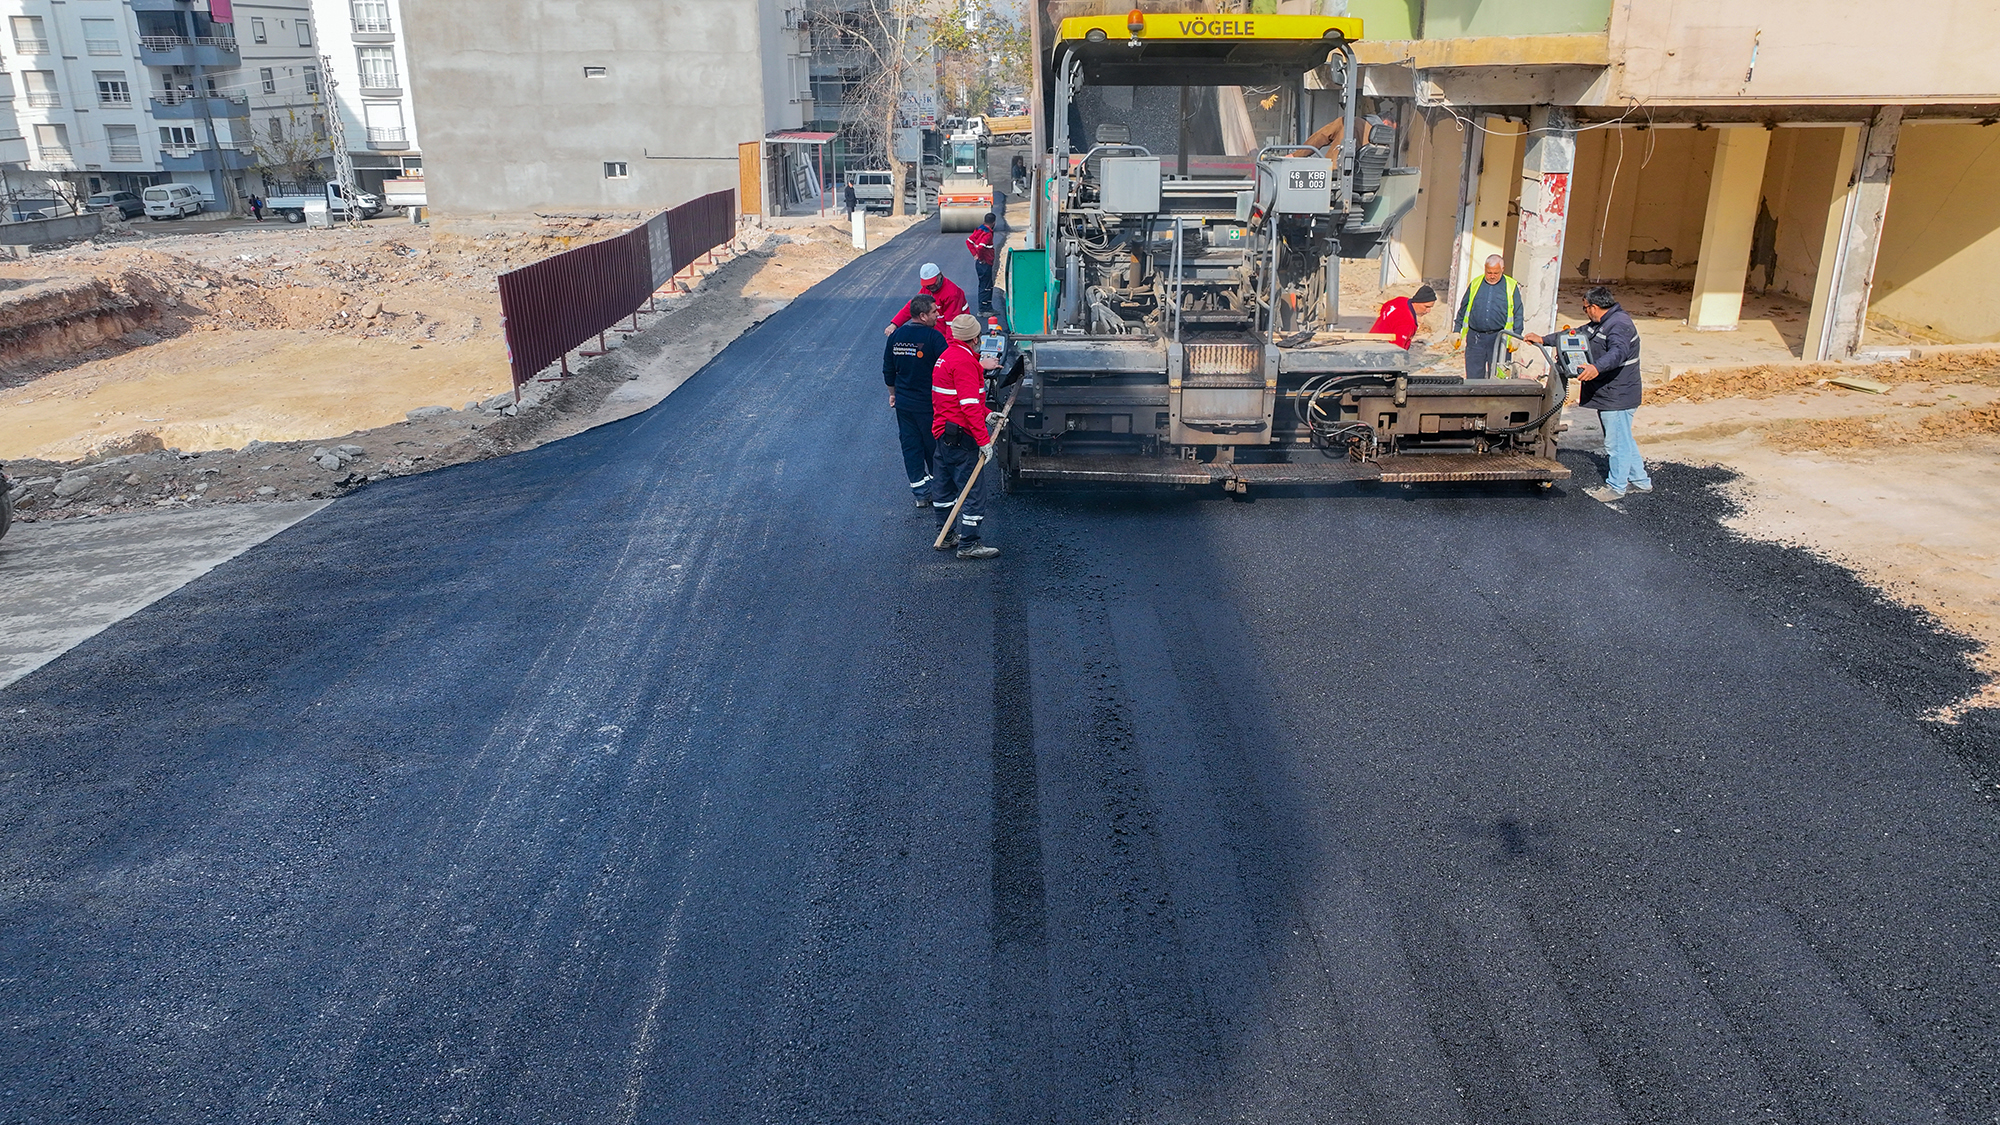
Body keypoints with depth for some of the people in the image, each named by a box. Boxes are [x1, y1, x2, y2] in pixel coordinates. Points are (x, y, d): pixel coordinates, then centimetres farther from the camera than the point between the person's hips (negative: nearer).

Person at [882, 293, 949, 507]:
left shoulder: (896, 336, 1)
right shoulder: (933, 337, -18)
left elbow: (888, 370, 10)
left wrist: (893, 393, 23)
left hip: (903, 403, 5)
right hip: (928, 403, -5)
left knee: (911, 447, 11)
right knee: (935, 447, 10)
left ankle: (920, 493, 17)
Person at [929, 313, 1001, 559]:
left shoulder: (948, 355, 14)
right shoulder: (964, 361, -18)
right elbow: (969, 405, -24)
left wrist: (987, 414, 22)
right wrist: (984, 439, -23)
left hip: (943, 431, 11)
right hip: (960, 435, -11)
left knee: (945, 485, 18)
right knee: (973, 488, -4)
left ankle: (945, 536, 30)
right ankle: (968, 544, -1)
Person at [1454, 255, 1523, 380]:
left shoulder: (1512, 286, 4)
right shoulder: (1475, 284, 10)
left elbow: (1518, 315, 6)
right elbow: (1463, 310, 17)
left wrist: (1516, 338, 0)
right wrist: (1457, 331, 12)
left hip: (1499, 339, -2)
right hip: (1475, 338, 2)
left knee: (1497, 377, 2)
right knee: (1473, 375, 0)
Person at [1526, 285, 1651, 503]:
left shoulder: (1620, 325, -20)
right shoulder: (1600, 324, 15)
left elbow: (1619, 351, -37)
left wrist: (1596, 367, -54)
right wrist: (1543, 340, 23)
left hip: (1618, 396, -11)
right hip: (1608, 394, 11)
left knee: (1617, 442, -2)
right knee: (1622, 440, 19)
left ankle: (1616, 487, 8)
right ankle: (1640, 480, 30)